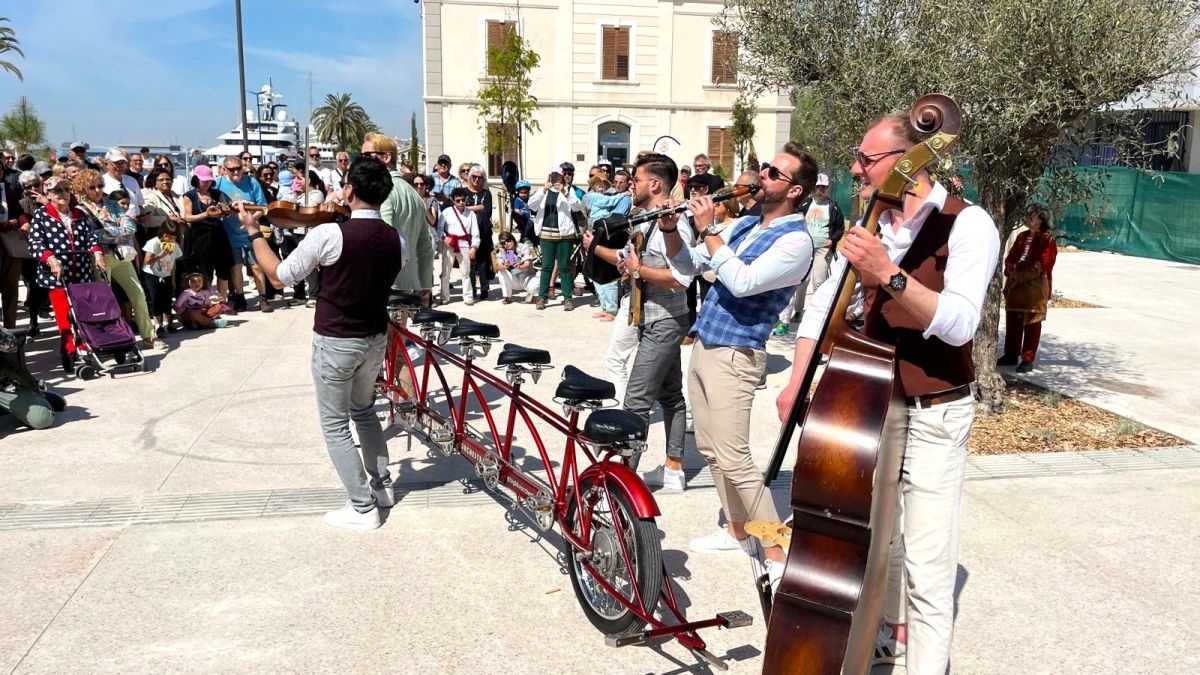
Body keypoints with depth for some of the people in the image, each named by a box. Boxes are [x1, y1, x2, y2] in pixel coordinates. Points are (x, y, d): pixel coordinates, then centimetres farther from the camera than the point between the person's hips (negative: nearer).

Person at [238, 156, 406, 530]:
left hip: (335, 343, -5)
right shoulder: (397, 240, -6)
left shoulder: (328, 235, -21)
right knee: (364, 410, 27)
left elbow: (279, 277, -10)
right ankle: (382, 485, 32)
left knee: (335, 426, 9)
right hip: (376, 340, 5)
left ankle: (362, 508, 12)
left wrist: (252, 231, 3)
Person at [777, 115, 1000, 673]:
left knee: (927, 565, -7)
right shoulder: (869, 226, 4)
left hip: (934, 416, -6)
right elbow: (823, 305, 9)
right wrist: (797, 382, 0)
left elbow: (958, 324, -28)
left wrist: (890, 275, -40)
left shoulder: (967, 225, -15)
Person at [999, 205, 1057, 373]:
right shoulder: (1022, 237, 15)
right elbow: (1010, 258, 14)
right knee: (1012, 320, 10)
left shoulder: (1047, 240, -5)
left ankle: (1028, 359, 0)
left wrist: (1021, 273, -13)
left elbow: (1042, 265, -13)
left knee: (1031, 323, -3)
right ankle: (1011, 354, 20)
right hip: (1015, 285, 7)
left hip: (1035, 286, -7)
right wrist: (1012, 270, -6)